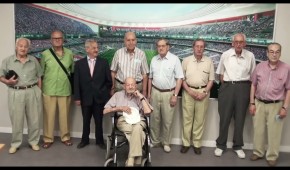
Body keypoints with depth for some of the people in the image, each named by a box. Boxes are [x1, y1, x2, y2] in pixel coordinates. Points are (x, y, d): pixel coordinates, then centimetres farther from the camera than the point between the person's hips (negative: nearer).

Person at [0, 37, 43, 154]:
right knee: (16, 121, 5)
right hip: (16, 93, -1)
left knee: (34, 120, 7)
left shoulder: (34, 60, 8)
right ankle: (15, 144, 20)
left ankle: (33, 142, 23)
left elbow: (39, 77, 11)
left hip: (33, 92, 2)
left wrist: (39, 92, 6)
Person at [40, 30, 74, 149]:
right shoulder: (45, 54, -1)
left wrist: (73, 88, 10)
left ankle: (65, 137, 25)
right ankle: (48, 138, 19)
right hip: (49, 91, -1)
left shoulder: (69, 54, 3)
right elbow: (40, 73, 3)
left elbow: (73, 71, 10)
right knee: (49, 115, 5)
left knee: (64, 115, 9)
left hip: (65, 90, 1)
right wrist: (40, 88, 1)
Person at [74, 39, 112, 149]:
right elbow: (77, 82, 0)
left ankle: (99, 140, 23)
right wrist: (77, 97, -5)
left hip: (99, 97, 0)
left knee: (99, 121, 9)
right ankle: (85, 140, 28)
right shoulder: (79, 63, 1)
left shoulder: (104, 62, 1)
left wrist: (105, 94, 0)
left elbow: (109, 81, 4)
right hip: (86, 97, 1)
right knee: (86, 121, 12)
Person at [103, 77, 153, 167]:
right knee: (139, 132, -34)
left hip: (138, 120, 1)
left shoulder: (140, 96, 15)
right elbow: (105, 111, 8)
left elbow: (148, 111, -3)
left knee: (137, 128, -38)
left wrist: (141, 97, -2)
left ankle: (130, 161, -34)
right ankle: (136, 160, -25)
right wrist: (120, 108, -3)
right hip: (123, 120, -1)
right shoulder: (118, 95, 14)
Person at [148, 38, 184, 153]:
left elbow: (179, 78, -8)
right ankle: (155, 141, 25)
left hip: (168, 93, -4)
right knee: (154, 118, 10)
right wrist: (149, 93, 11)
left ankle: (166, 143, 20)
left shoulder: (174, 59, -6)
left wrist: (175, 95, -12)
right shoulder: (154, 60, 8)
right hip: (155, 92, 4)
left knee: (167, 120, 4)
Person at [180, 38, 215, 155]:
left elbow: (211, 79, 6)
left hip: (203, 92, 1)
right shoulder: (186, 60, 2)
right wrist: (189, 91, -8)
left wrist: (204, 92, -6)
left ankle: (197, 143, 15)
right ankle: (185, 143, 13)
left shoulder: (209, 61, 4)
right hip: (188, 91, 0)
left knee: (200, 119, 5)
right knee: (187, 118, 3)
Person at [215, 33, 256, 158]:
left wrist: (247, 88, 4)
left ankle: (238, 146, 23)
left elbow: (252, 75, 7)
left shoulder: (250, 56, -1)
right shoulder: (225, 55, -2)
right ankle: (221, 145, 19)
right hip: (227, 87, 0)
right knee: (224, 117, 5)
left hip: (243, 88, 1)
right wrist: (226, 86, 4)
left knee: (240, 117, 9)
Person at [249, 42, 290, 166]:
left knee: (274, 132, 6)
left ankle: (272, 156, 22)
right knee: (258, 130, 11)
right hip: (259, 103, 2)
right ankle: (258, 152, 28)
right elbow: (253, 85, 7)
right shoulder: (260, 66, 1)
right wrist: (252, 103, 4)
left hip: (276, 105, -2)